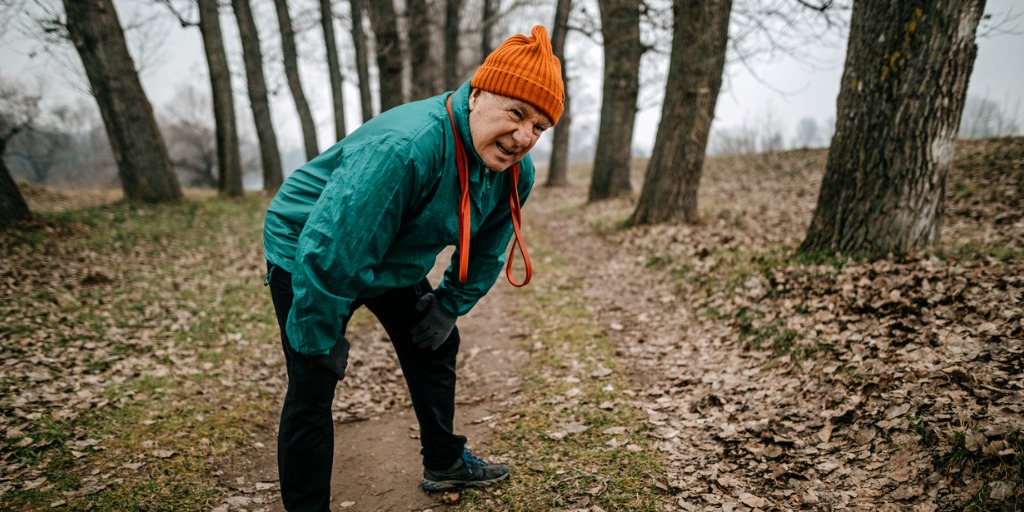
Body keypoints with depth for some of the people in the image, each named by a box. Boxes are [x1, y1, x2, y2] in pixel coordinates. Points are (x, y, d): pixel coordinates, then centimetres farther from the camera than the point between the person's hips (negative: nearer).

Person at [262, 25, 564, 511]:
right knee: (313, 385, -7)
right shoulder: (403, 148, -41)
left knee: (437, 345, 13)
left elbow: (486, 250, 5)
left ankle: (444, 462, 33)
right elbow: (328, 251, -36)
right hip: (305, 254, -7)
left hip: (396, 262, 7)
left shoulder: (516, 170, -14)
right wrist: (319, 341, -23)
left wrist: (448, 306, 3)